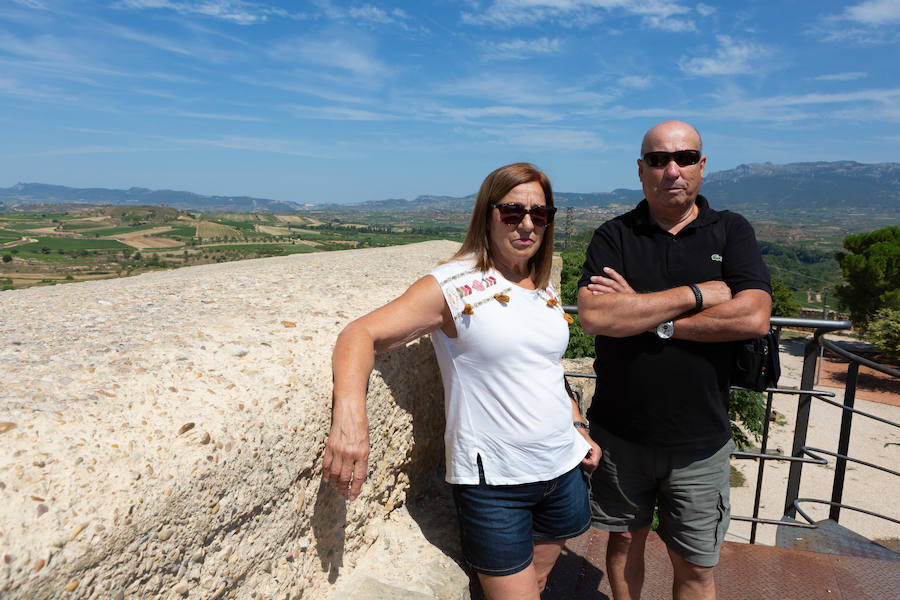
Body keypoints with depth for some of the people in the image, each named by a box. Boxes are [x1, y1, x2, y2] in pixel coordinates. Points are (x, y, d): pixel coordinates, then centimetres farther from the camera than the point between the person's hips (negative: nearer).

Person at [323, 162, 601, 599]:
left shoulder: (545, 291, 7)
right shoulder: (453, 287, -14)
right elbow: (361, 334, -24)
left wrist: (579, 428, 14)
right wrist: (350, 412, -41)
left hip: (562, 467, 7)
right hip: (493, 482, -6)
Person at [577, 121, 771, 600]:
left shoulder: (731, 232, 0)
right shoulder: (614, 236, -3)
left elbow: (754, 317, -17)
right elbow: (592, 316, -21)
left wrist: (641, 312, -17)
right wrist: (698, 294, -17)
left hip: (699, 441, 0)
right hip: (619, 432, 0)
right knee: (625, 540, 19)